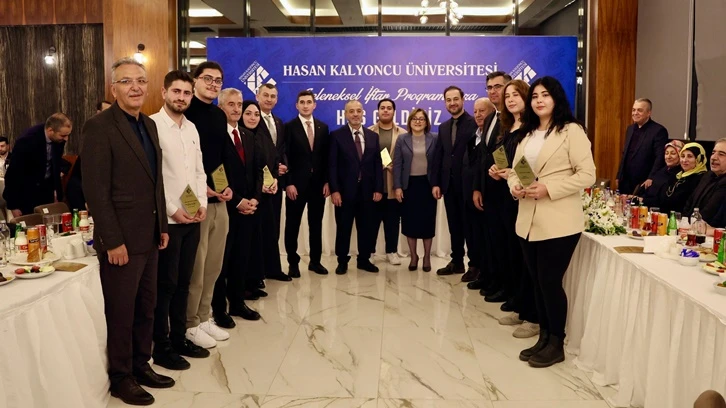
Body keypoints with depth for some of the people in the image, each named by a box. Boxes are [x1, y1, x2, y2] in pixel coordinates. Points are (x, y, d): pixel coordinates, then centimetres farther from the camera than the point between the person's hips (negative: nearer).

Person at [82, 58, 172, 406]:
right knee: (121, 312, 7)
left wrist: (162, 226, 13)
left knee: (146, 307, 16)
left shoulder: (149, 124, 11)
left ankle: (141, 365, 31)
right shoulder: (99, 126, -13)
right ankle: (121, 378, 23)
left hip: (148, 236, 7)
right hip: (121, 240, -7)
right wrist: (113, 241, -18)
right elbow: (96, 190, -17)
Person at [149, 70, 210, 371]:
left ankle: (179, 338, 26)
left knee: (183, 282, 14)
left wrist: (202, 204, 2)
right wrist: (172, 210, -15)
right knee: (165, 284, 2)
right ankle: (161, 347, 14)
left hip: (193, 218, 7)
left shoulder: (192, 128, 13)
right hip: (167, 219, -7)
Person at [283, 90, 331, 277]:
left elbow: (326, 157, 8)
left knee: (316, 224, 10)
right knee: (292, 225, 4)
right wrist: (288, 183, -14)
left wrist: (327, 181, 1)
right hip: (296, 184, -3)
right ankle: (293, 262, 15)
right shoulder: (289, 127, -2)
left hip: (318, 183, 4)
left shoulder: (323, 127, 9)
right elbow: (285, 157, -7)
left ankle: (315, 261, 20)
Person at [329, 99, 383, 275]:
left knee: (366, 227, 10)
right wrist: (334, 190, -13)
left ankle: (364, 260, 23)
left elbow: (378, 165, 8)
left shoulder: (373, 136, 10)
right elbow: (333, 165, -6)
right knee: (343, 227, 6)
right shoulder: (336, 135, -2)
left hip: (367, 190, 3)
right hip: (345, 190, -3)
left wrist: (378, 188, 0)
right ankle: (342, 261, 19)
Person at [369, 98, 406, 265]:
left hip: (394, 185, 1)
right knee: (371, 219, 4)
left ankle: (392, 251, 18)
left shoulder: (403, 134, 7)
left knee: (392, 220, 6)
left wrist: (393, 166, -12)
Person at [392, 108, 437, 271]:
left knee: (427, 221, 4)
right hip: (409, 185, 1)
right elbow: (397, 164, 0)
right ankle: (413, 256, 19)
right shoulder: (402, 140, 3)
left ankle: (427, 257, 17)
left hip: (427, 184, 0)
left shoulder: (434, 139, 3)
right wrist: (397, 187, -8)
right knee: (410, 221, 5)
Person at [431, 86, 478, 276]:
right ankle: (457, 262, 22)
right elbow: (438, 156, 12)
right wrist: (435, 182, 4)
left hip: (467, 183, -6)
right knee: (454, 225, 12)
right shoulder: (443, 127, 14)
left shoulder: (475, 124, -7)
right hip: (449, 184, 6)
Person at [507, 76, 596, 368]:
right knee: (537, 282, 13)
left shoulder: (571, 131, -6)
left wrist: (548, 188, -20)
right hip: (529, 221, 7)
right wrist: (514, 186, -6)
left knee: (550, 282, -2)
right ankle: (544, 338, 26)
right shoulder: (527, 134, 17)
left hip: (558, 222, -7)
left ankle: (556, 344, 15)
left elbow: (587, 175, -12)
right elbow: (514, 169, 17)